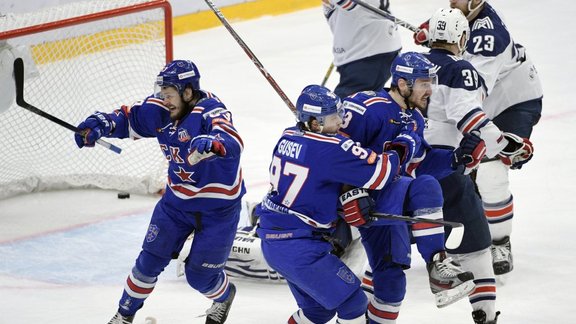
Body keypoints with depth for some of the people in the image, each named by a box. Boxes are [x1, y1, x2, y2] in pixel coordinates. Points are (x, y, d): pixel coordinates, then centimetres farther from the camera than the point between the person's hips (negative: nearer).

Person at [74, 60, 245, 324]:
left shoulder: (210, 111, -29)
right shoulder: (160, 109, -9)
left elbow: (233, 143, -45)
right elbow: (129, 118, 4)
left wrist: (212, 144, -68)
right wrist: (100, 124, -17)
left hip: (218, 206, -5)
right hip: (177, 198, 5)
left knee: (199, 275, 3)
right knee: (151, 259, 3)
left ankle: (224, 295, 38)